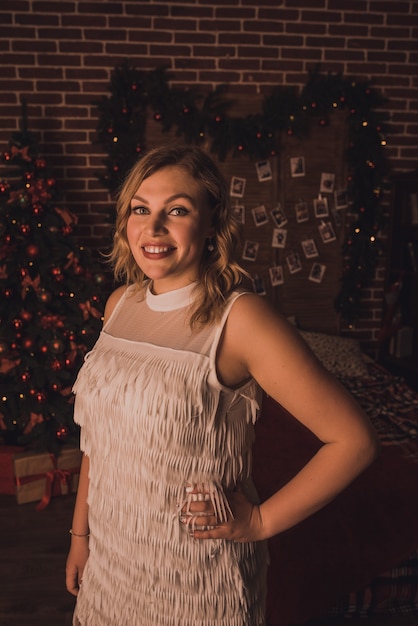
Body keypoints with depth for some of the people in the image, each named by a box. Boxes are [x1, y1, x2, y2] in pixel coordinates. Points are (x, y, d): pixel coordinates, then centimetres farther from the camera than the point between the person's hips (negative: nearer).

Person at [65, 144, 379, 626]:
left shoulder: (239, 319, -22)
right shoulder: (120, 303, -2)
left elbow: (353, 439, -20)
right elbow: (98, 432, 7)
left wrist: (260, 521, -14)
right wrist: (80, 532, 11)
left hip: (195, 572, -5)